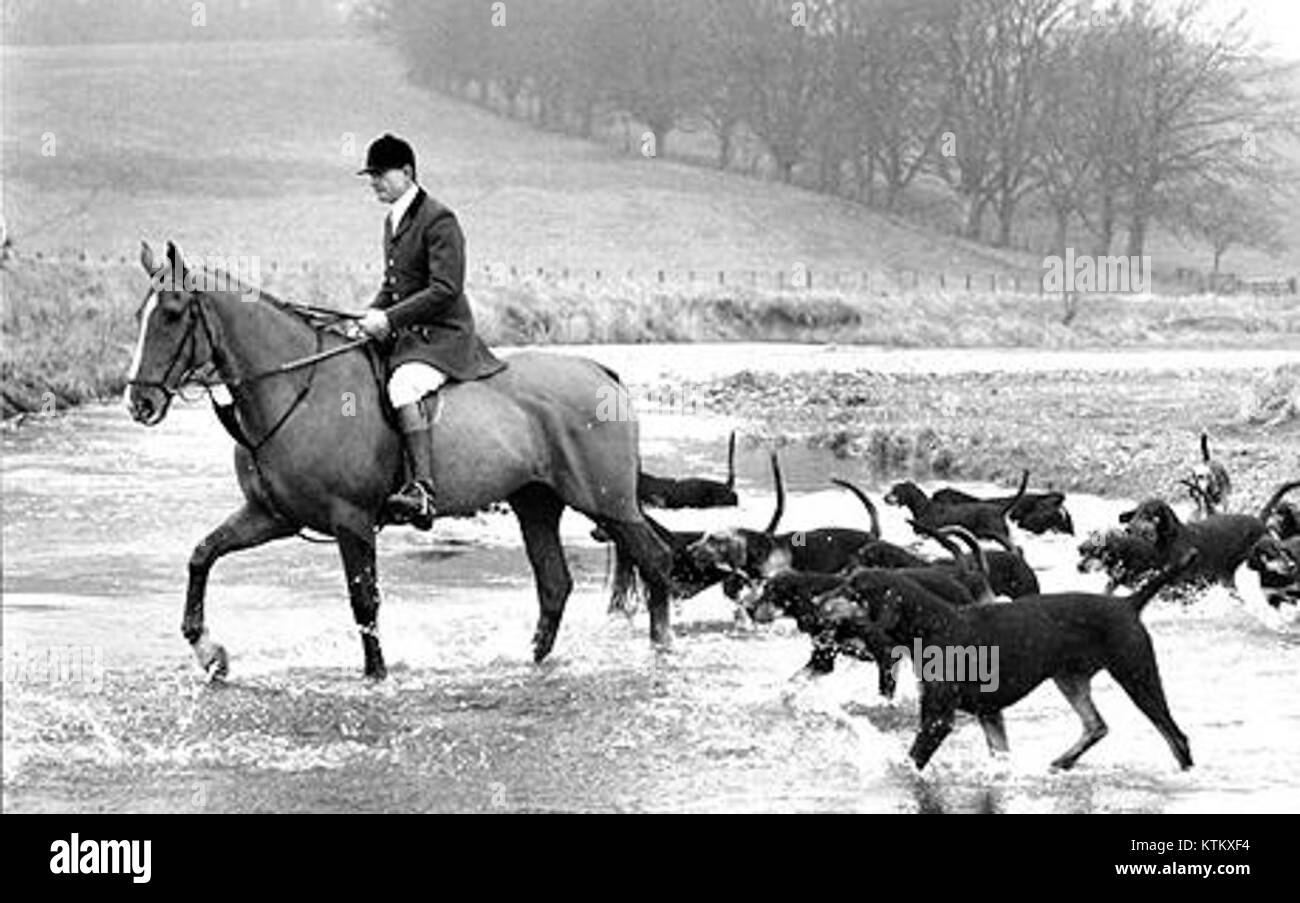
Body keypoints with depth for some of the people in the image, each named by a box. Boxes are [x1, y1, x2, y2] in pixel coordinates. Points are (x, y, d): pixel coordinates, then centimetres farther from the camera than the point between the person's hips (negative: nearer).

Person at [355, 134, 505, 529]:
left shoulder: (438, 221, -13)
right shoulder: (393, 221, 17)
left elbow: (445, 289, -20)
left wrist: (390, 318, -22)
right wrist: (374, 313, 5)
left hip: (443, 335, -10)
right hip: (405, 334, 10)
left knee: (403, 386, -34)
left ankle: (423, 489, -44)